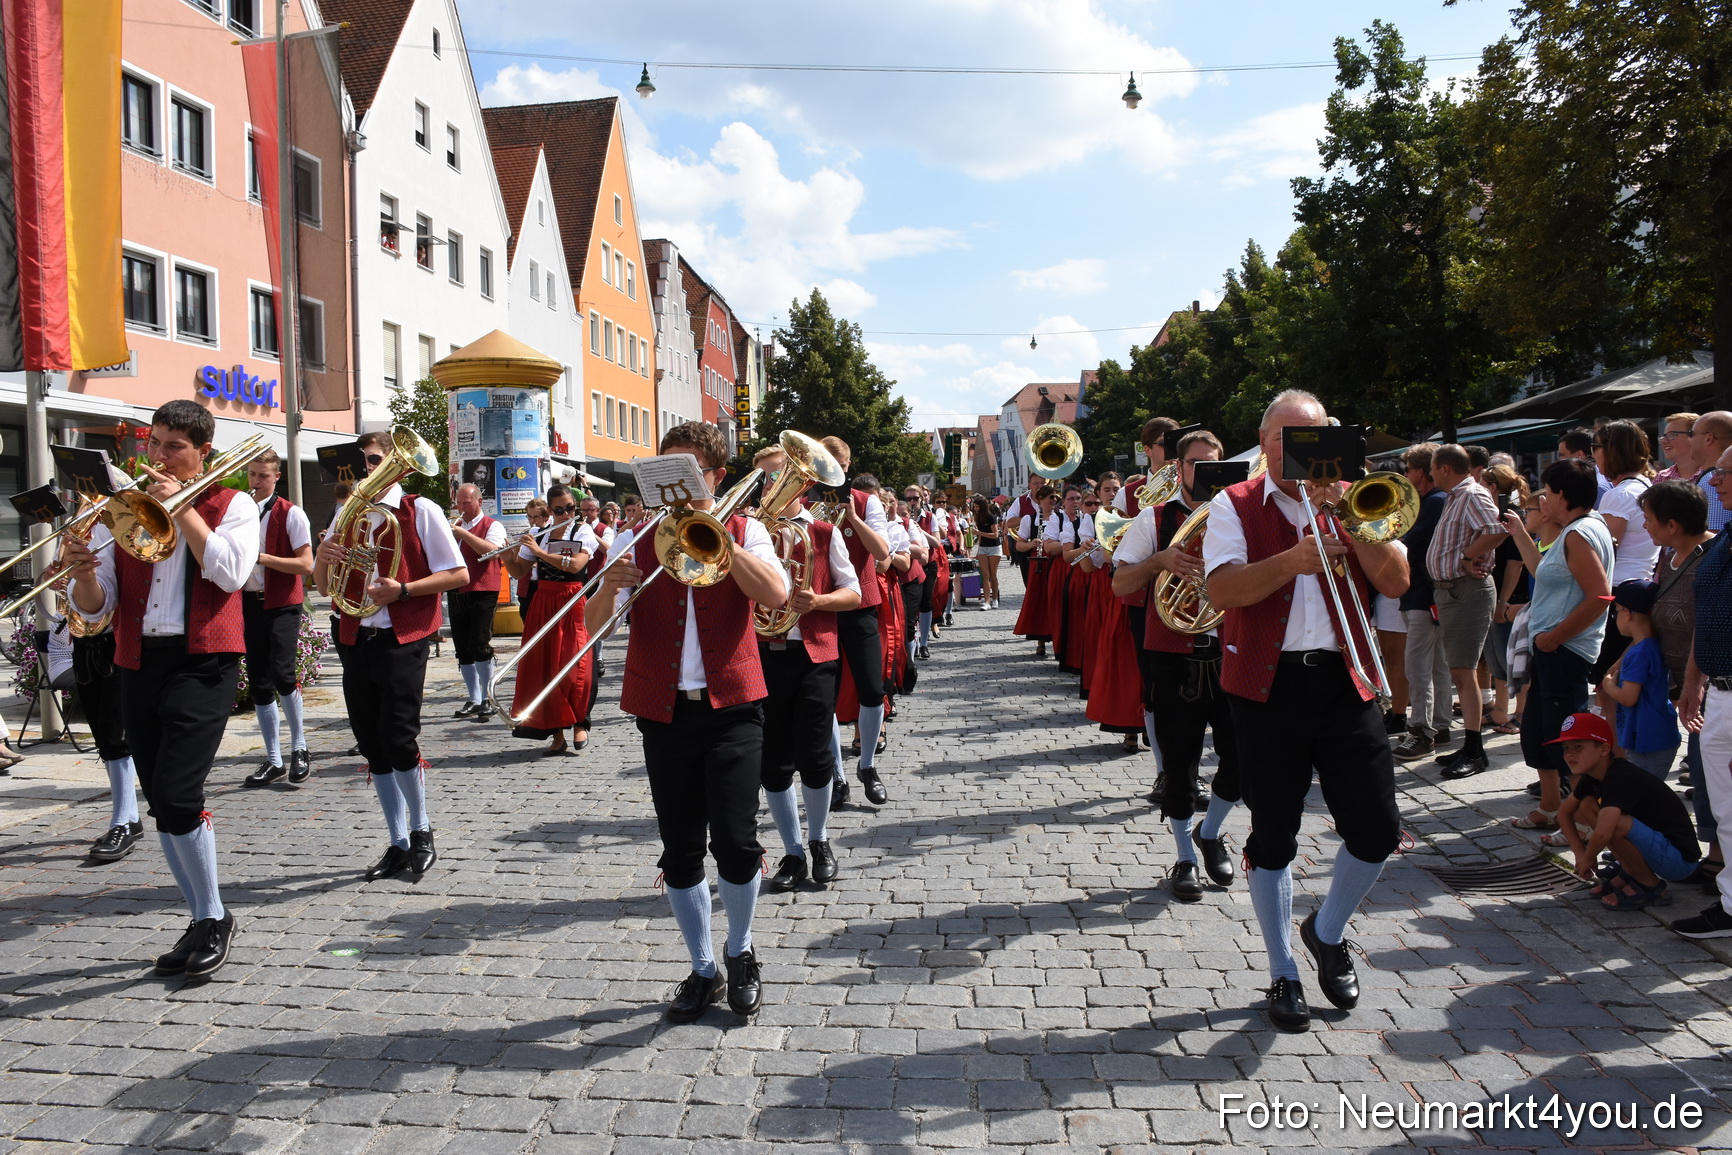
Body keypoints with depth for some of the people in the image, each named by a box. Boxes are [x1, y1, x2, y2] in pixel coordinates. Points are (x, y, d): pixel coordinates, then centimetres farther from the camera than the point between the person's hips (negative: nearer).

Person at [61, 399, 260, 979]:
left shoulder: (231, 505, 4)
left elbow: (230, 572, -15)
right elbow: (94, 605, 7)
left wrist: (182, 506, -10)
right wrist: (82, 571, -15)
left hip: (202, 662, -5)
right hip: (139, 663, 5)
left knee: (176, 796, -17)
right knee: (163, 804, 9)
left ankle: (213, 917, 1)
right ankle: (204, 922, 22)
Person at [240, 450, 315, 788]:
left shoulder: (291, 514, -4)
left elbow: (306, 564, -10)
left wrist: (262, 557, -20)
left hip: (282, 604, -5)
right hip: (248, 603, 5)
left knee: (281, 674, -18)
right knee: (259, 682, 5)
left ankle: (299, 748, 1)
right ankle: (273, 761, 13)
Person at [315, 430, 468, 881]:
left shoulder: (420, 510, -2)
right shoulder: (345, 514, 13)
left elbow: (458, 575, -5)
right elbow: (326, 588, 15)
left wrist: (402, 590, -17)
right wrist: (322, 558, -7)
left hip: (403, 640, -5)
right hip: (355, 640, 6)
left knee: (398, 740, -12)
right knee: (372, 746, 7)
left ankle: (421, 830, 11)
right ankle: (398, 844, 18)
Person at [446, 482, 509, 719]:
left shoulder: (492, 526, 0)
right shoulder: (454, 526, 19)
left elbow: (491, 550, -20)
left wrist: (462, 532, -22)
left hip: (481, 593, -6)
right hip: (456, 593, 6)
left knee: (480, 645, -12)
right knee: (462, 649, 7)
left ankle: (487, 699, -4)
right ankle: (473, 700, 15)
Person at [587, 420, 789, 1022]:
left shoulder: (744, 531, 5)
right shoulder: (637, 540, 9)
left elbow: (776, 595, -15)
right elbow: (593, 625, 1)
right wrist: (609, 588, -21)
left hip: (731, 706, -2)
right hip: (663, 710, 2)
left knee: (735, 840, -8)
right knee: (680, 851, 7)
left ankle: (740, 954, 18)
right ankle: (703, 969, 25)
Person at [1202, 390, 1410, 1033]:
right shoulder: (1235, 506, 2)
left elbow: (1397, 582, -2)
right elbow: (1222, 591, -14)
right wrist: (1295, 559, -26)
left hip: (1344, 682, 3)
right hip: (1268, 687, -2)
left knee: (1377, 830, 1)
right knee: (1273, 839, 6)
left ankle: (1328, 933, 30)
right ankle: (1283, 975, 24)